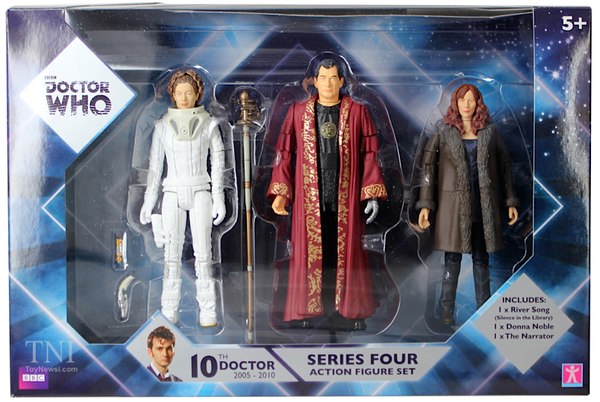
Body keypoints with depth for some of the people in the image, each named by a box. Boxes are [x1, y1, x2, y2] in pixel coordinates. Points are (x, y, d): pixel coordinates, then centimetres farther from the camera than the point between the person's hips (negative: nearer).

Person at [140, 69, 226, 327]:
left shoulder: (209, 124, 3)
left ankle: (207, 312, -1)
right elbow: (155, 166, 9)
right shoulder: (163, 125, 6)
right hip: (173, 194, 1)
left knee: (203, 252, -6)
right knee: (172, 254, 0)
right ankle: (169, 312, 6)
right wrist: (148, 202, 4)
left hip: (200, 192, -1)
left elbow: (217, 163, 4)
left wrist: (219, 200, -2)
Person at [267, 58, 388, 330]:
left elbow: (370, 155, 2)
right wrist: (280, 193, -4)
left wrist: (372, 194, -5)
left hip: (346, 197, 0)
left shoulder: (357, 112, 4)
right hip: (309, 196, 0)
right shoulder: (298, 112, 6)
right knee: (308, 252, 4)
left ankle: (347, 311, 16)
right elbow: (285, 154, 4)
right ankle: (304, 313, 14)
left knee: (346, 252, 5)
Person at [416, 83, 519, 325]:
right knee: (452, 258, 1)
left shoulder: (489, 131, 7)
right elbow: (428, 166, -2)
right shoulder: (443, 130, 2)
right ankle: (446, 313, 9)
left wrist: (511, 202, 6)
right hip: (454, 202, -2)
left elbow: (505, 165, 11)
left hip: (483, 203, 2)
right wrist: (425, 205, -9)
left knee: (481, 258, 9)